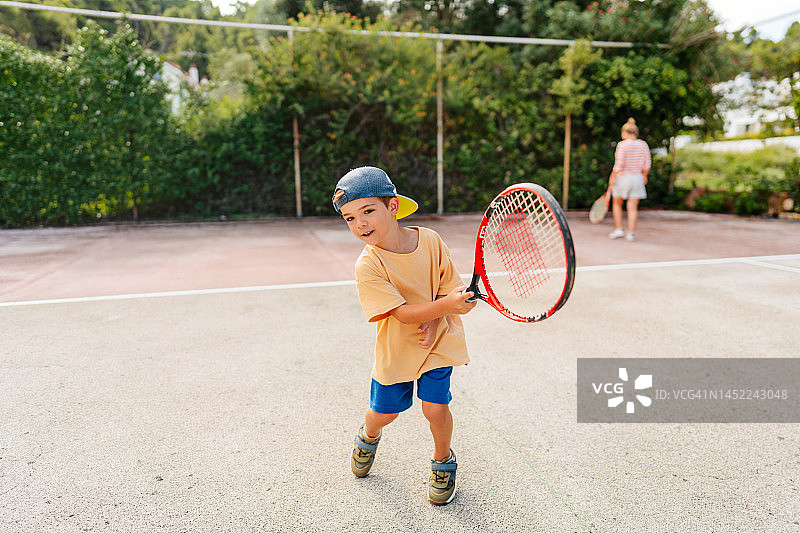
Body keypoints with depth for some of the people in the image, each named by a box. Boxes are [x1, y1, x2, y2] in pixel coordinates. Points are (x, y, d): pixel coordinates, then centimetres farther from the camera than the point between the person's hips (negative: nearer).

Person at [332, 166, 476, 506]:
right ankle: (368, 436, 50)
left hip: (438, 340, 1)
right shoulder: (368, 266, -22)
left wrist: (434, 322, -21)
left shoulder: (430, 240, -13)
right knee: (384, 412, 12)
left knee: (435, 406, -6)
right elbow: (403, 313, -28)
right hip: (396, 348, 0)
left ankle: (443, 461, 26)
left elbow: (447, 287, -4)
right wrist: (446, 305, -42)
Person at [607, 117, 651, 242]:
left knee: (617, 204, 16)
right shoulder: (643, 144, 2)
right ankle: (631, 233, 4)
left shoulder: (622, 145, -12)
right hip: (637, 178, 3)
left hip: (622, 178, -3)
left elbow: (618, 164, -17)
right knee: (633, 207, 5)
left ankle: (618, 229, 13)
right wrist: (644, 176, 18)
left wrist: (612, 177, -8)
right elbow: (647, 165, 4)